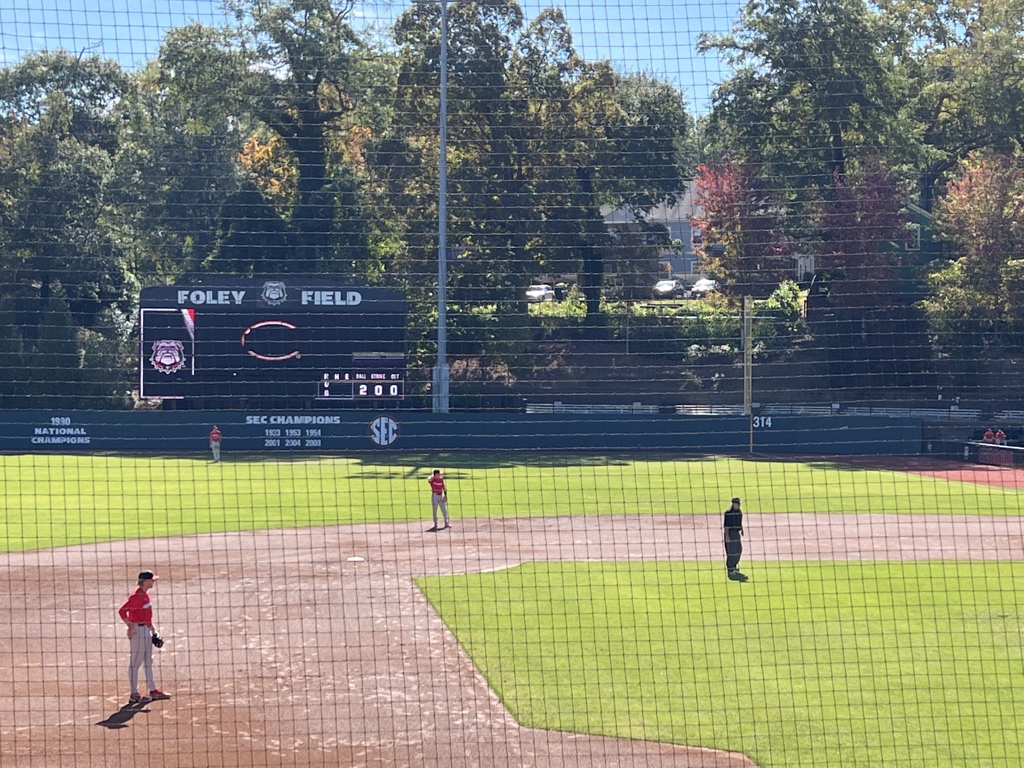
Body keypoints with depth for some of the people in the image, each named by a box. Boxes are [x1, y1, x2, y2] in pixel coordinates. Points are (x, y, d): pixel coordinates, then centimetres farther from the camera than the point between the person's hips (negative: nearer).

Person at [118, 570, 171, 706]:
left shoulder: (146, 595, 11)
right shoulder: (137, 596, -19)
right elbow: (122, 611, -24)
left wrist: (152, 628, 20)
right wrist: (131, 627, -20)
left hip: (146, 630, 10)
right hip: (138, 630, -10)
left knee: (148, 661, 16)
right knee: (136, 662, -4)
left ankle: (153, 691, 23)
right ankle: (134, 694, 0)